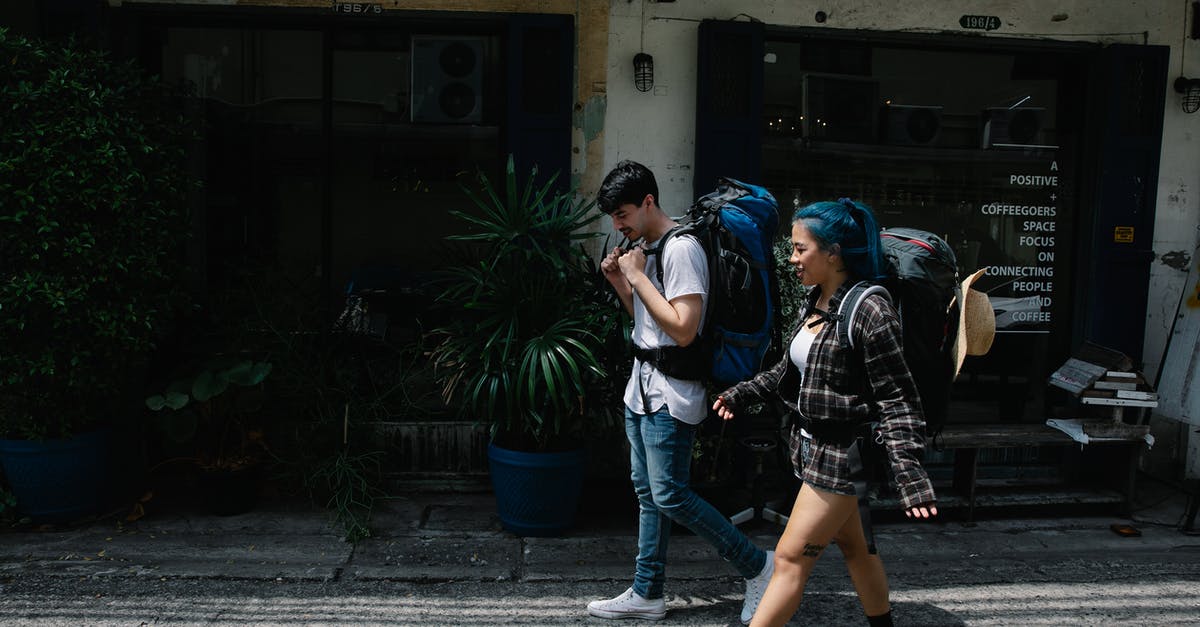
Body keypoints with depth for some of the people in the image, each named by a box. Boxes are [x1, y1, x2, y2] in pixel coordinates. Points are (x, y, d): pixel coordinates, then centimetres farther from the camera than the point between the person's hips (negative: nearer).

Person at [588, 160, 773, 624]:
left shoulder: (681, 248, -17)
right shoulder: (644, 248, 13)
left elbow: (683, 329, -23)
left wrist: (638, 276, -17)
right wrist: (620, 282, 6)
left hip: (670, 391, -9)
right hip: (643, 383, 9)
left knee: (670, 496, -6)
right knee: (647, 494, 13)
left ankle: (757, 566, 10)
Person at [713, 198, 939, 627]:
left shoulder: (868, 311, -20)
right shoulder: (813, 302, 5)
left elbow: (896, 401, -20)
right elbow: (788, 370, 17)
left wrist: (909, 475, -25)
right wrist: (742, 394, 6)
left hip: (841, 454, -8)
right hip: (811, 444, 8)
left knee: (790, 559, -2)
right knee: (854, 548, 22)